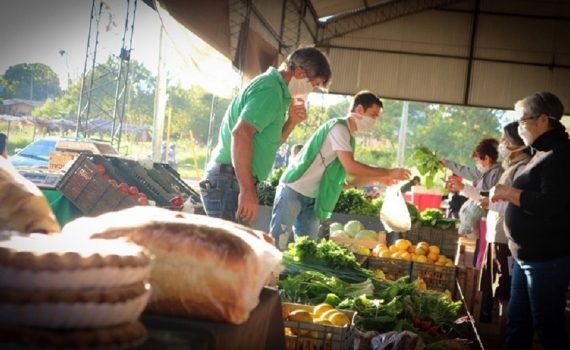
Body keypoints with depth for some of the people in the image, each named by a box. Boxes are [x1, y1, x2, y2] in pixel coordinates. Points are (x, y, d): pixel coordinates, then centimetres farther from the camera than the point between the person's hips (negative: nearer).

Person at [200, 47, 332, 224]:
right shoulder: (270, 90, -14)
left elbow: (270, 141, 23)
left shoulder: (273, 86, 17)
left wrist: (292, 121, 5)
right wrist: (248, 190, -29)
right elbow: (241, 134, -27)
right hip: (230, 179, -10)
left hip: (233, 180, 10)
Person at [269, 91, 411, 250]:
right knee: (278, 243, -7)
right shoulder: (338, 127, -14)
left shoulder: (348, 136, 13)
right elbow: (351, 167, -24)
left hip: (311, 198, 9)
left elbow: (347, 179, 14)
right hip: (293, 191, -9)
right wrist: (388, 172, -17)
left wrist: (378, 178, 4)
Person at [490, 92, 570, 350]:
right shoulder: (543, 153, 15)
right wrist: (508, 193, 6)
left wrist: (508, 192, -18)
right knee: (517, 325, 15)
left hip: (547, 259, -10)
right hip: (528, 256, 10)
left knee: (548, 329, 1)